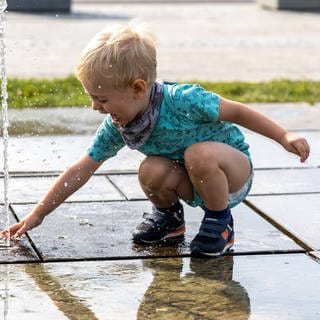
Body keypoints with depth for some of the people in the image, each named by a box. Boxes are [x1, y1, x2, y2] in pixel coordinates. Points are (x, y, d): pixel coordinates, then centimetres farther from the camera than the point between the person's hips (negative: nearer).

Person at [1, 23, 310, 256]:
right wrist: (36, 215, -8)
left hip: (234, 171, -5)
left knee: (200, 154, -35)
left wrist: (284, 137, -18)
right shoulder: (115, 127, -13)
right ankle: (167, 215, 8)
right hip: (195, 185, 5)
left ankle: (219, 223, -10)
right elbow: (80, 171, -7)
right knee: (151, 172, -25)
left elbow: (237, 111, -19)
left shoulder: (181, 100, -30)